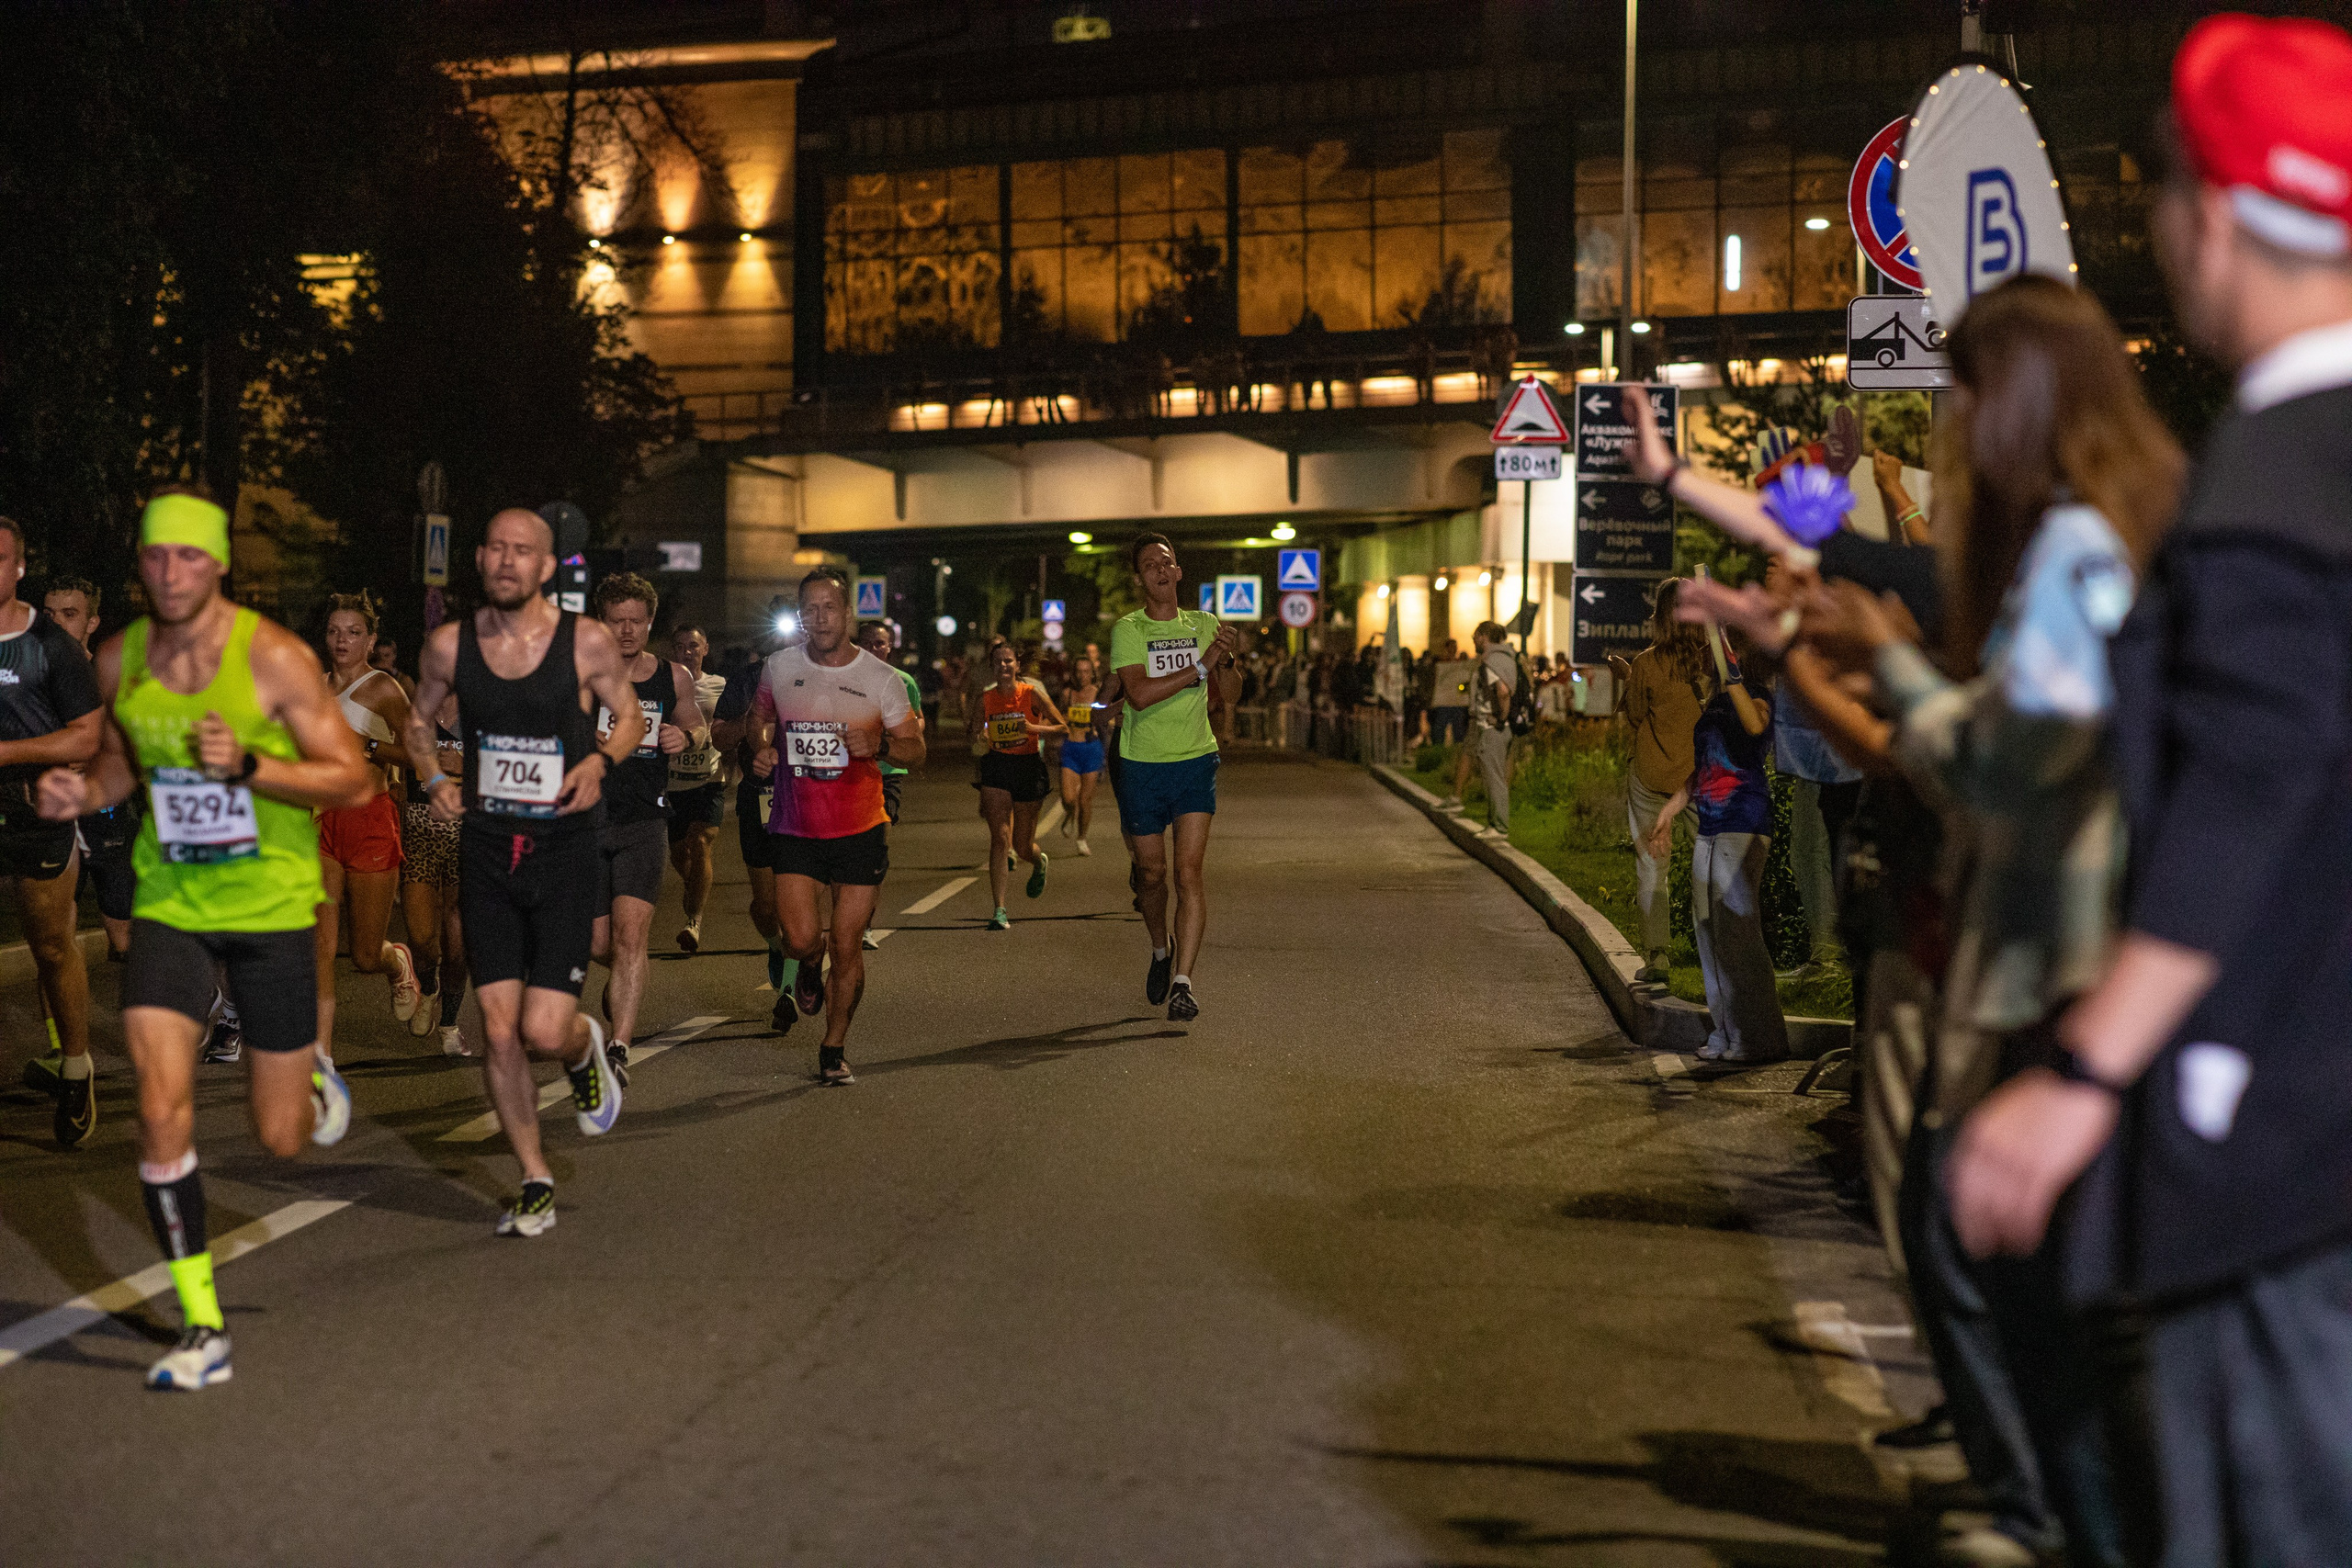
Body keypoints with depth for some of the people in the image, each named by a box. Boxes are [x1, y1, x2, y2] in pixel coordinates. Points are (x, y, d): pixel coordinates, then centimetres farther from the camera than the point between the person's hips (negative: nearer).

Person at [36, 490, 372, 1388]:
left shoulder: (274, 658, -14)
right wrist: (85, 793, -3)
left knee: (282, 1141, 4)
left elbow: (356, 782, -12)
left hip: (271, 907, -3)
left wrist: (248, 766, -26)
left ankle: (312, 1074, 43)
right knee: (161, 1109, -13)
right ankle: (201, 1327, 0)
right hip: (168, 903, 3)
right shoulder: (118, 661, 0)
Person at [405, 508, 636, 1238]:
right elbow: (419, 720, 17)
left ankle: (584, 1047, 28)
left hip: (564, 853, -2)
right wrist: (434, 779, -2)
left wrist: (601, 760, -12)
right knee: (499, 1032, 0)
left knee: (544, 1032, -10)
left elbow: (631, 717, 8)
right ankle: (536, 1182, 18)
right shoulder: (450, 644, 0)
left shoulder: (586, 641, -6)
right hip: (487, 850, 2)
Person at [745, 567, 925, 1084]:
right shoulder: (780, 666, 3)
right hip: (796, 828, 1)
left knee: (848, 948, 1)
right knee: (801, 940, -11)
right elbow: (760, 715, 22)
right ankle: (810, 969, 28)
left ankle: (834, 1048, 20)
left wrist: (879, 745, -20)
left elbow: (916, 752, 0)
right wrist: (761, 747, 1)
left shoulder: (881, 678, -3)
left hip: (861, 831, -1)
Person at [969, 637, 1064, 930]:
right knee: (999, 837, -13)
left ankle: (1039, 864, 47)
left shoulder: (1032, 694, -6)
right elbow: (974, 734, 14)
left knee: (1023, 846, 8)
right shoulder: (985, 700, 2)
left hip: (1028, 766, -1)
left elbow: (1064, 728, -5)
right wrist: (974, 734, -9)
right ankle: (999, 910, -12)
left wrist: (1034, 727, -20)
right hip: (996, 766, 1)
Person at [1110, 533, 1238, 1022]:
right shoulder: (1127, 629, -6)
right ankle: (1161, 949, 39)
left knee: (1190, 872, -11)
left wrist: (1226, 659, -1)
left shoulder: (1204, 625, 6)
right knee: (1152, 873, 10)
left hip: (1196, 762, 1)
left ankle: (1182, 982, -10)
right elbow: (1140, 695, -20)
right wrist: (1200, 667, -19)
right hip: (1142, 766, -1)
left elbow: (1225, 677, 22)